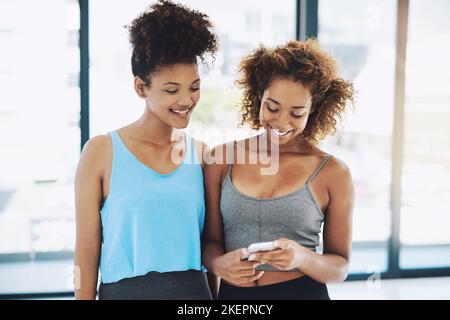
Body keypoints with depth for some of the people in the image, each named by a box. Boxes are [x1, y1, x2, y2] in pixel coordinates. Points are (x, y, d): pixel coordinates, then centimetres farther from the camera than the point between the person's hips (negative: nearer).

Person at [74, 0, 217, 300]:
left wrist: (217, 284, 6)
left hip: (193, 289, 2)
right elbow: (87, 248, -6)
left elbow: (209, 241, 7)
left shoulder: (201, 154, 1)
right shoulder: (101, 152, -7)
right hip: (124, 289, -2)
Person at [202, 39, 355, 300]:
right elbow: (210, 241, 1)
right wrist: (220, 264, -20)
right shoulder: (222, 159, -4)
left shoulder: (333, 172, -7)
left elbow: (340, 267, -3)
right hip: (233, 292, 1)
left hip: (302, 291, -1)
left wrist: (302, 258, -22)